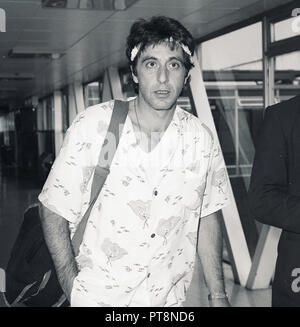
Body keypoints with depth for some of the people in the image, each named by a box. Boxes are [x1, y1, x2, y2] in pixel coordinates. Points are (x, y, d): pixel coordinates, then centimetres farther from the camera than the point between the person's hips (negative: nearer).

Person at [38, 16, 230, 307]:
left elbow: (207, 218, 4)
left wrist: (218, 296, 4)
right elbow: (54, 212, -9)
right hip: (95, 297, -3)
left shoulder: (201, 140, -7)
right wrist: (73, 291, -16)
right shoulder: (91, 127, -15)